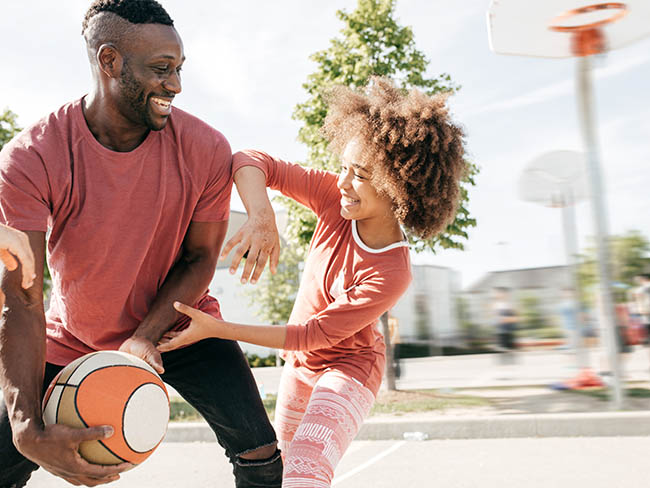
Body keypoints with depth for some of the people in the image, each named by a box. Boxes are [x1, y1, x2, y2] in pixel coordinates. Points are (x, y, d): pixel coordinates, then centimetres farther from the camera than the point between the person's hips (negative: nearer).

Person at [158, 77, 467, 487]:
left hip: (349, 366, -6)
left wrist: (217, 329, -30)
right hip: (300, 362, 6)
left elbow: (311, 335, -28)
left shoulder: (391, 275, -34)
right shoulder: (337, 198, -22)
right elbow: (251, 162, -22)